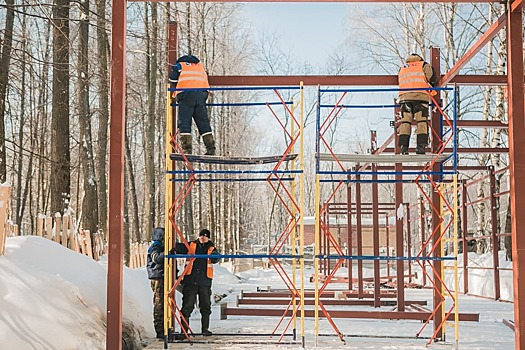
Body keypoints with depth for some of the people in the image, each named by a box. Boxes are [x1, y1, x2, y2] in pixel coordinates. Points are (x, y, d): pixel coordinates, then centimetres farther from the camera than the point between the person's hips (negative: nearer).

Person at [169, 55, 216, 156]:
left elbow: (172, 82, 19)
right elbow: (206, 85, 28)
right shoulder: (200, 66, 33)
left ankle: (186, 149, -14)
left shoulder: (179, 65, 22)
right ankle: (211, 149, -3)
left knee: (184, 122, -4)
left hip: (186, 94, -3)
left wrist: (175, 95, 33)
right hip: (201, 93, 3)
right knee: (204, 122, 4)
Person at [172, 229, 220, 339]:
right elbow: (179, 247, -5)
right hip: (190, 281, -1)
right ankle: (184, 331, 0)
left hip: (205, 282, 1)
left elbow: (216, 258, -10)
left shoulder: (211, 248, 7)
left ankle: (205, 329, 26)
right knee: (187, 306, -2)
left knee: (205, 306, 11)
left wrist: (214, 256, -34)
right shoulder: (191, 246, 7)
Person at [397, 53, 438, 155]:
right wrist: (431, 87, 29)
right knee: (422, 121, -4)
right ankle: (420, 146, -15)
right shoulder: (424, 65, 17)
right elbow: (433, 79, 10)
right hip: (420, 95, -3)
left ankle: (403, 146, -11)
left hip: (404, 96, 3)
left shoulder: (402, 68, 29)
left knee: (405, 121, 0)